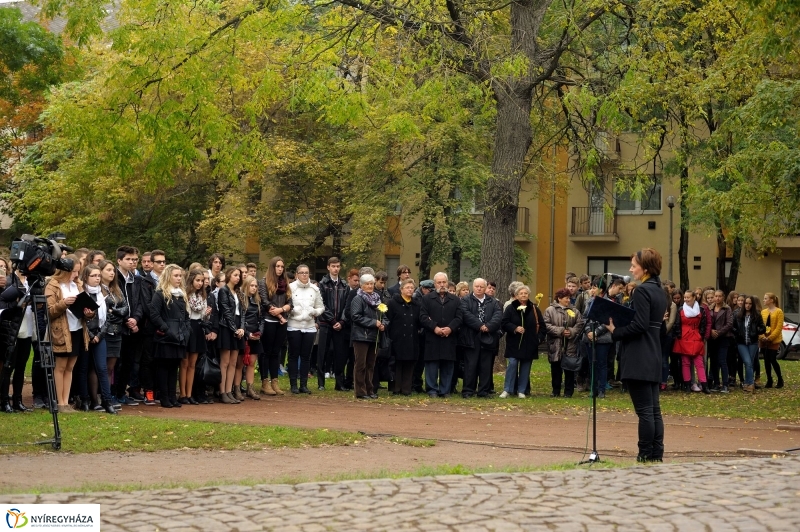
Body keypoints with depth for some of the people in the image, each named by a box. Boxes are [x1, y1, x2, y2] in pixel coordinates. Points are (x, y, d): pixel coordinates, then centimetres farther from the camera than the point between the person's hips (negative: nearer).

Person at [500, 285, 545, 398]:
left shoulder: (534, 309, 7)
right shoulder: (510, 308, 1)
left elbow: (542, 325, 10)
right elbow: (504, 323, -4)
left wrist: (539, 337, -2)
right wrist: (515, 328, -18)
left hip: (529, 345, 3)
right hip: (514, 343, -2)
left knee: (525, 367, 5)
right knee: (512, 364, -10)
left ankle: (521, 391, 12)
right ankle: (507, 390, -4)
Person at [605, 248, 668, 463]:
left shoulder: (642, 290, -14)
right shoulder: (659, 291, 15)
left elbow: (639, 325, -21)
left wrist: (615, 331, -10)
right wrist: (619, 327, 12)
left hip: (638, 359, -9)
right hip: (653, 357, 10)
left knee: (644, 411, -5)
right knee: (654, 409, 10)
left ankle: (646, 456, -2)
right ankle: (657, 455, 13)